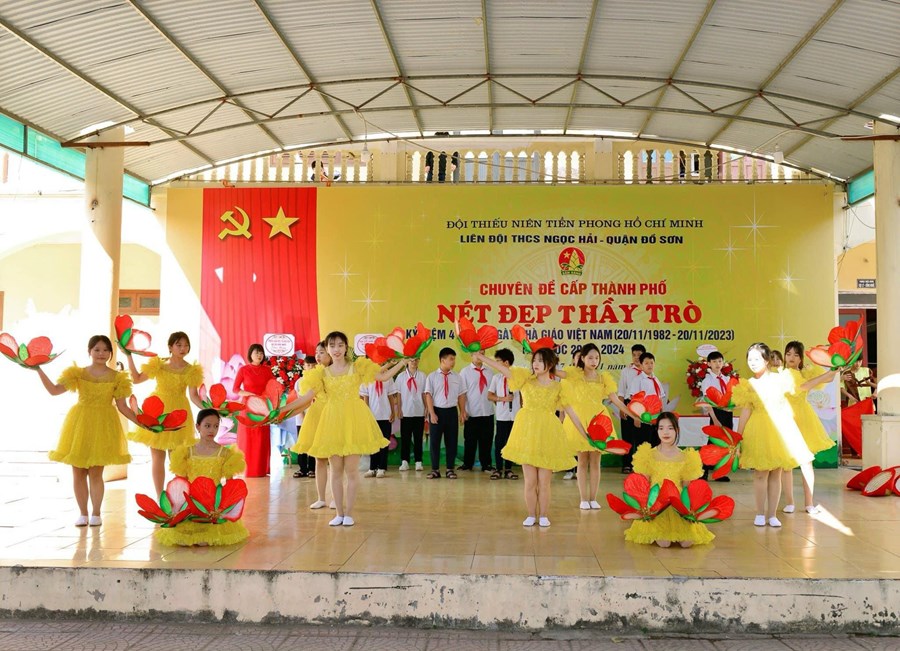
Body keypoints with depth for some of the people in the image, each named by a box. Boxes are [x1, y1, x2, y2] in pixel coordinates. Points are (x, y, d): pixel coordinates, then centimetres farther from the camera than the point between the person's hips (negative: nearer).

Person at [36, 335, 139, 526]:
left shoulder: (117, 377, 1)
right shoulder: (77, 373, 4)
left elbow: (122, 407, 1)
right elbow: (54, 390, -6)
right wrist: (38, 370, -14)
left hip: (103, 426, -2)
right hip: (80, 424, 2)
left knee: (95, 473, -1)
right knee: (78, 473, 5)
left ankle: (96, 513, 12)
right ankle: (82, 513, 17)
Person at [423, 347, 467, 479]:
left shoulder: (457, 377, 5)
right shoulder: (432, 376, -3)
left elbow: (461, 396, 8)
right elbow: (428, 395, -5)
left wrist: (462, 412, 2)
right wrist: (432, 414, -11)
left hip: (452, 411, 2)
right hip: (437, 411, -2)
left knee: (452, 441, 6)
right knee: (434, 441, 3)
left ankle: (450, 469, 16)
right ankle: (435, 469, 12)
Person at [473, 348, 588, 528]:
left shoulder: (558, 388, 2)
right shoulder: (527, 378, 3)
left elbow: (571, 412, 3)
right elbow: (504, 369, -5)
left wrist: (585, 434, 1)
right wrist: (481, 357, -13)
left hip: (547, 436, -1)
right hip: (527, 434, 1)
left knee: (544, 481, 3)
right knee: (530, 481, 6)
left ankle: (543, 516, 16)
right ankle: (531, 515, 18)